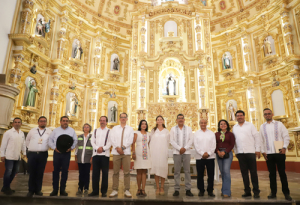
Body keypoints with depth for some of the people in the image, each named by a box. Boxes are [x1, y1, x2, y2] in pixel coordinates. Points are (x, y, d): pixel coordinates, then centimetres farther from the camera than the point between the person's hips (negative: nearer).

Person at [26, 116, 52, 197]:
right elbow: (27, 140, 17)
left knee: (40, 173, 5)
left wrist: (47, 147, 0)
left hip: (43, 154, 0)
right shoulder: (32, 130, 9)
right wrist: (30, 148, 9)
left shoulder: (49, 131, 5)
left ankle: (38, 190, 16)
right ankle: (31, 190, 15)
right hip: (32, 154, 1)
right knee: (32, 173, 4)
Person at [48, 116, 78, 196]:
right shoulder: (55, 130, 9)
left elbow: (75, 140, 7)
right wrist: (54, 148, -7)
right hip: (57, 152, 0)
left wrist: (71, 147, -9)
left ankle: (62, 189, 14)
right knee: (56, 171, 3)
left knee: (65, 171, 3)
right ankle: (55, 190, 13)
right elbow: (50, 140, 7)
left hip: (67, 153, 0)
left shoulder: (72, 130, 8)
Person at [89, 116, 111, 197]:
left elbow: (110, 142, -2)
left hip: (105, 154, -3)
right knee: (95, 173, 4)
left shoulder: (109, 131, 7)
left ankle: (104, 191, 7)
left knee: (105, 173, -1)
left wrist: (103, 148, -16)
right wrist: (97, 148, -10)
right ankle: (95, 190, 12)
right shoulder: (95, 131, 18)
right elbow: (92, 141, 7)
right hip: (96, 154, 3)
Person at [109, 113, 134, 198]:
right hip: (116, 152, 1)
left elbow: (130, 140, -1)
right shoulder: (115, 128, 14)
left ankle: (127, 190, 5)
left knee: (127, 172, -1)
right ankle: (115, 190, 9)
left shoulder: (130, 129, 10)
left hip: (126, 152, -1)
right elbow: (112, 139, 3)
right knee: (115, 172, 2)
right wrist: (117, 148, -11)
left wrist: (122, 147, -12)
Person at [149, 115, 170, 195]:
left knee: (163, 169, -1)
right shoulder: (153, 131, 7)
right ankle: (157, 187, 10)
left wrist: (167, 153, 2)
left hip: (163, 153, 0)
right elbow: (150, 142, 8)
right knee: (156, 169, 1)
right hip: (154, 153, 1)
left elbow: (168, 143, 7)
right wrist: (151, 152, 1)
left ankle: (162, 187, 11)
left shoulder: (166, 131, 6)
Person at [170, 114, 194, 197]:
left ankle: (188, 189, 9)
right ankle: (176, 189, 8)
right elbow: (172, 141, 0)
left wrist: (185, 148, -9)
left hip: (186, 152, 1)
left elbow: (191, 140, 3)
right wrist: (179, 148, -10)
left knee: (187, 171, 2)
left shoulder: (188, 129, 10)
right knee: (177, 171, 2)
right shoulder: (173, 129, 8)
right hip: (176, 152, -1)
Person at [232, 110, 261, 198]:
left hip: (250, 152, -3)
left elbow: (257, 137, 0)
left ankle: (256, 191, 12)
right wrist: (235, 151, 9)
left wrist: (258, 149, -6)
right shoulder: (234, 127, 12)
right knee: (244, 172, 7)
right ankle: (247, 191, 16)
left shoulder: (250, 125, 3)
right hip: (240, 153, 3)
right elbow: (234, 140, 13)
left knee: (253, 172, 1)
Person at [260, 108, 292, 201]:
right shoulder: (262, 127, 10)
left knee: (282, 173, 4)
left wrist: (284, 147, -11)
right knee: (272, 174, 6)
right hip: (268, 154, 2)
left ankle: (286, 193, 14)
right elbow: (261, 140, 9)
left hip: (279, 152, -2)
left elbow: (286, 136, 1)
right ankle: (273, 192, 14)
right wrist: (263, 151, 1)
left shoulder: (279, 124, 5)